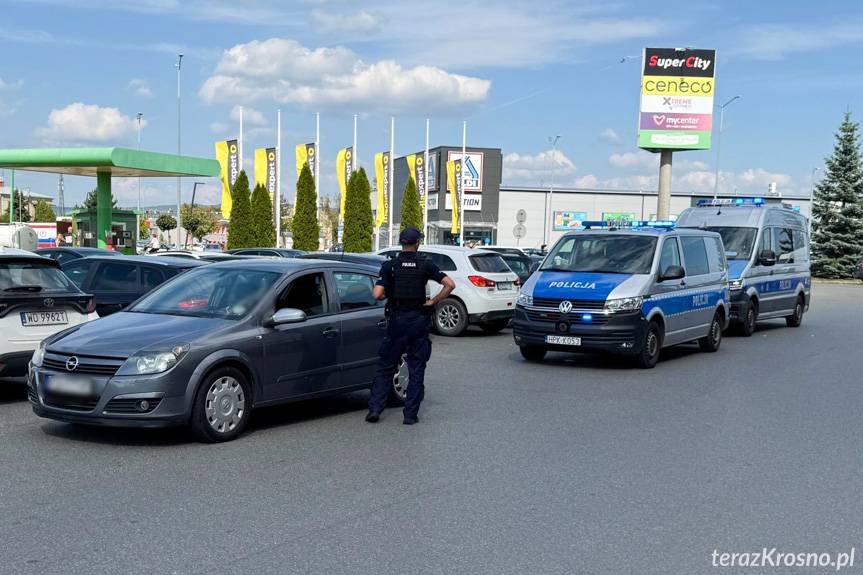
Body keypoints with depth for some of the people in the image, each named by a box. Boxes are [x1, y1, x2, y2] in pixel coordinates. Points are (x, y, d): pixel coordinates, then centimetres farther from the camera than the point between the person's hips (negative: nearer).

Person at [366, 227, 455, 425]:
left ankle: (375, 409, 5)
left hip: (397, 320, 0)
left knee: (386, 366, 10)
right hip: (419, 320, 0)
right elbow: (450, 285, -10)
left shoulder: (389, 266, -4)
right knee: (416, 370, 7)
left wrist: (389, 295, 8)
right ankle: (411, 414, 6)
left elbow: (378, 295, -13)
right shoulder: (426, 265, -2)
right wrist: (433, 302, -1)